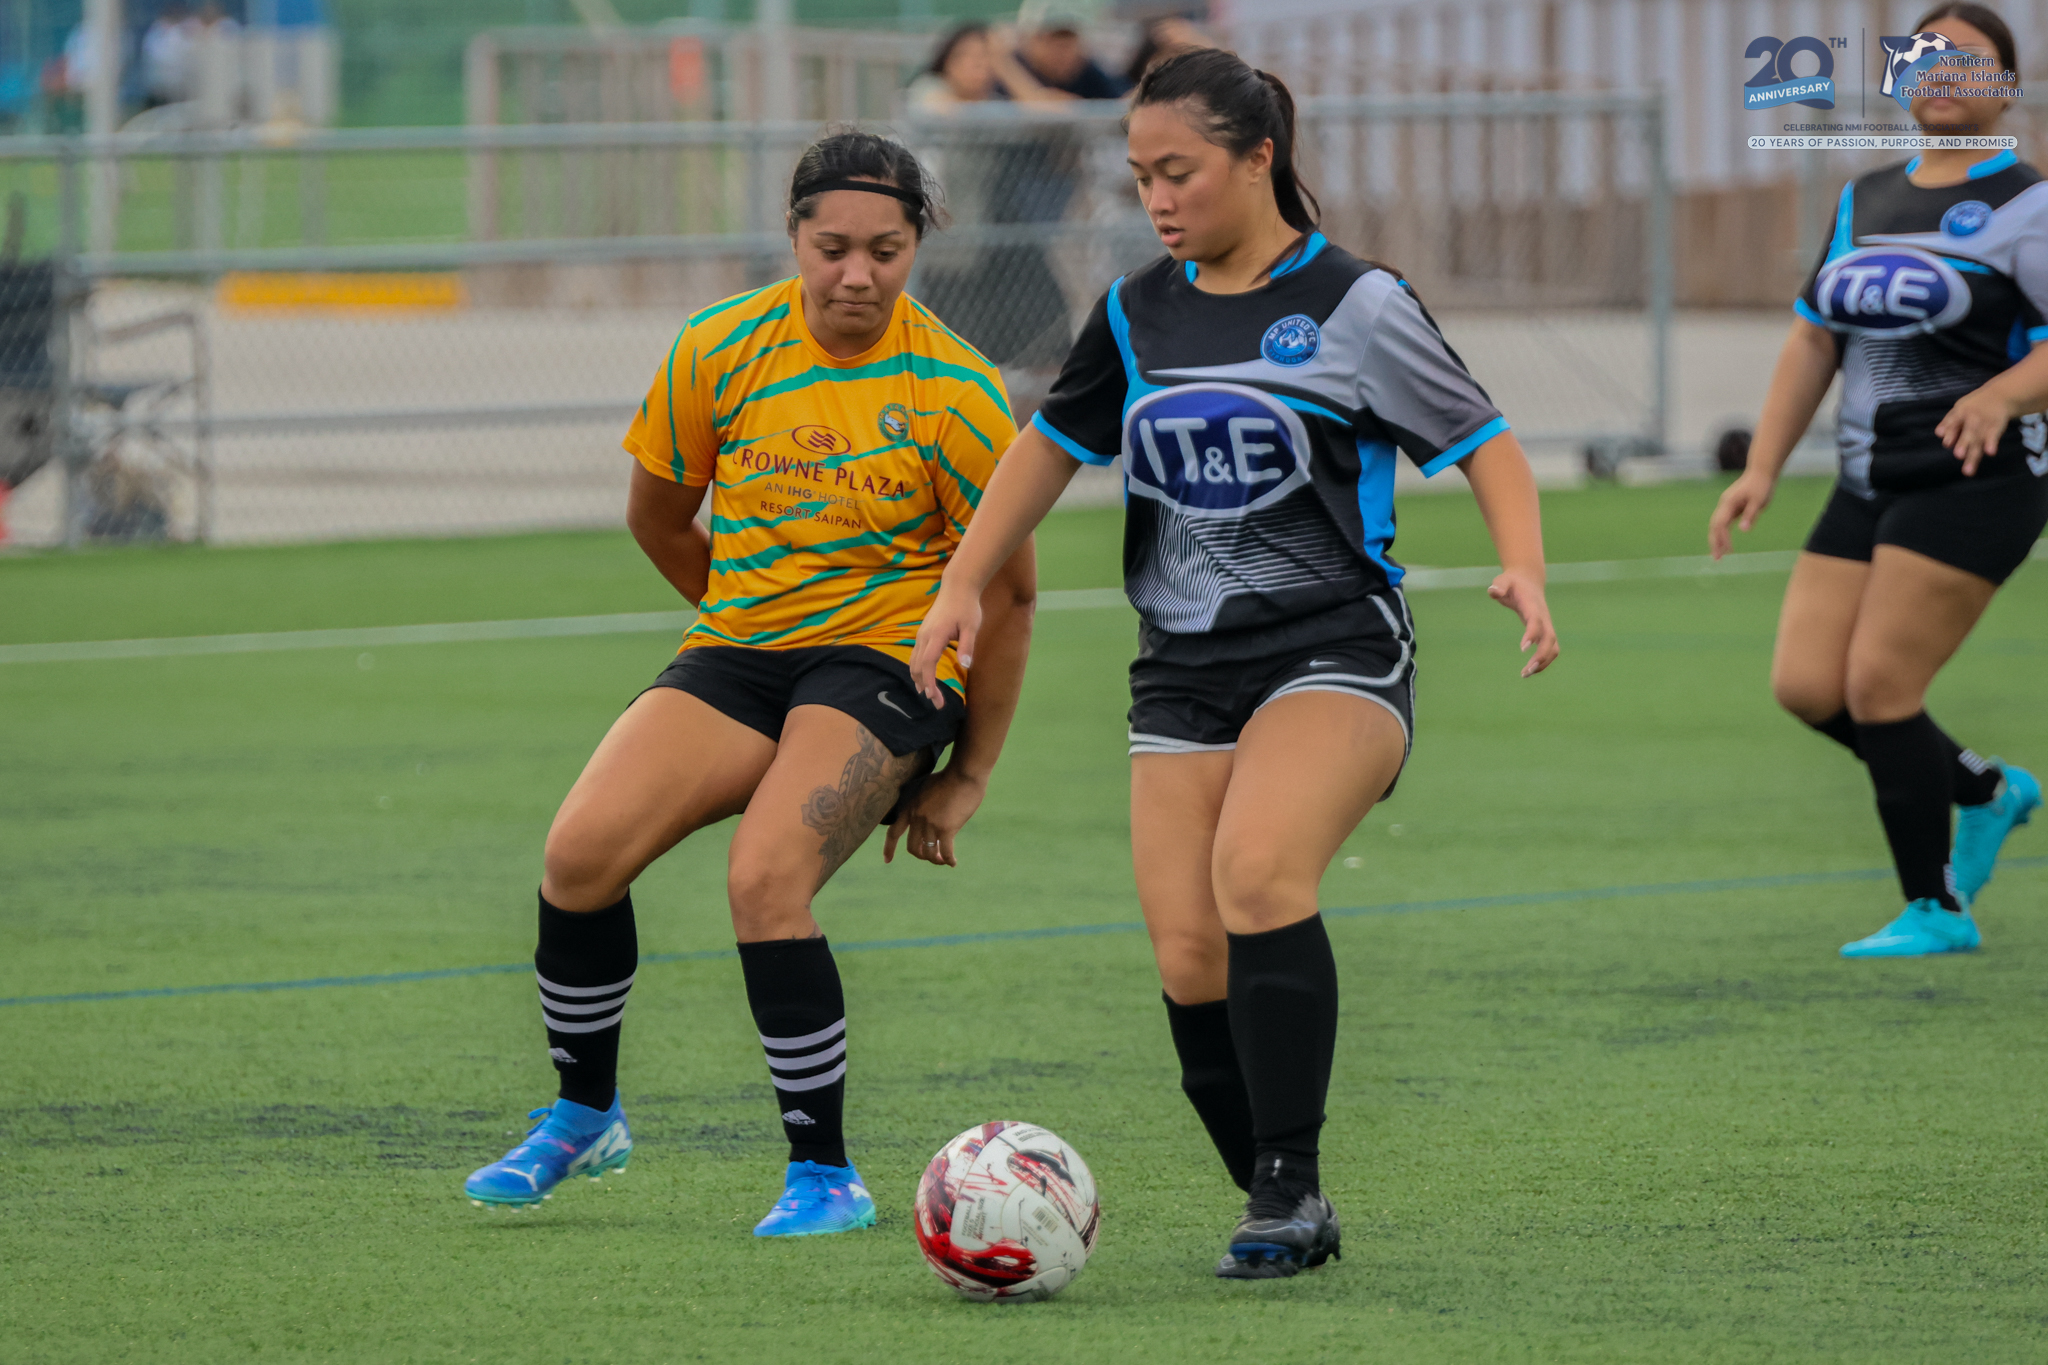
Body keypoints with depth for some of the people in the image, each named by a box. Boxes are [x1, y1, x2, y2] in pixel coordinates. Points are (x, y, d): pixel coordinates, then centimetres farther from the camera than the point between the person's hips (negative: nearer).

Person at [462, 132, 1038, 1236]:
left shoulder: (958, 395, -11)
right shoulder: (718, 353, -3)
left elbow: (1006, 592, -3)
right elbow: (659, 517, 14)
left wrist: (967, 778, -1)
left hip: (888, 659, -4)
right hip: (735, 649, 4)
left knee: (763, 881, -28)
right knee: (580, 852, -17)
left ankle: (825, 1175, -15)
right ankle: (584, 1114, 7)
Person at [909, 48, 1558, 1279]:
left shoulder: (1355, 305, -4)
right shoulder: (1138, 314, 10)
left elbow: (1483, 441, -2)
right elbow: (1055, 441, 25)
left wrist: (1524, 571, -18)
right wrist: (964, 586, 21)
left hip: (1335, 652, -5)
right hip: (1184, 670, 5)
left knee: (1257, 871, -29)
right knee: (1188, 957, -7)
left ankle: (1291, 1183, -24)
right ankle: (1289, 1217, 6)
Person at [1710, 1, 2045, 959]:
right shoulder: (1865, 203, 15)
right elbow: (1813, 342, 18)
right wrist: (1761, 471, 10)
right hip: (1870, 486, 7)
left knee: (1877, 690, -12)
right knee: (1804, 687, -2)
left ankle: (1936, 910, 3)